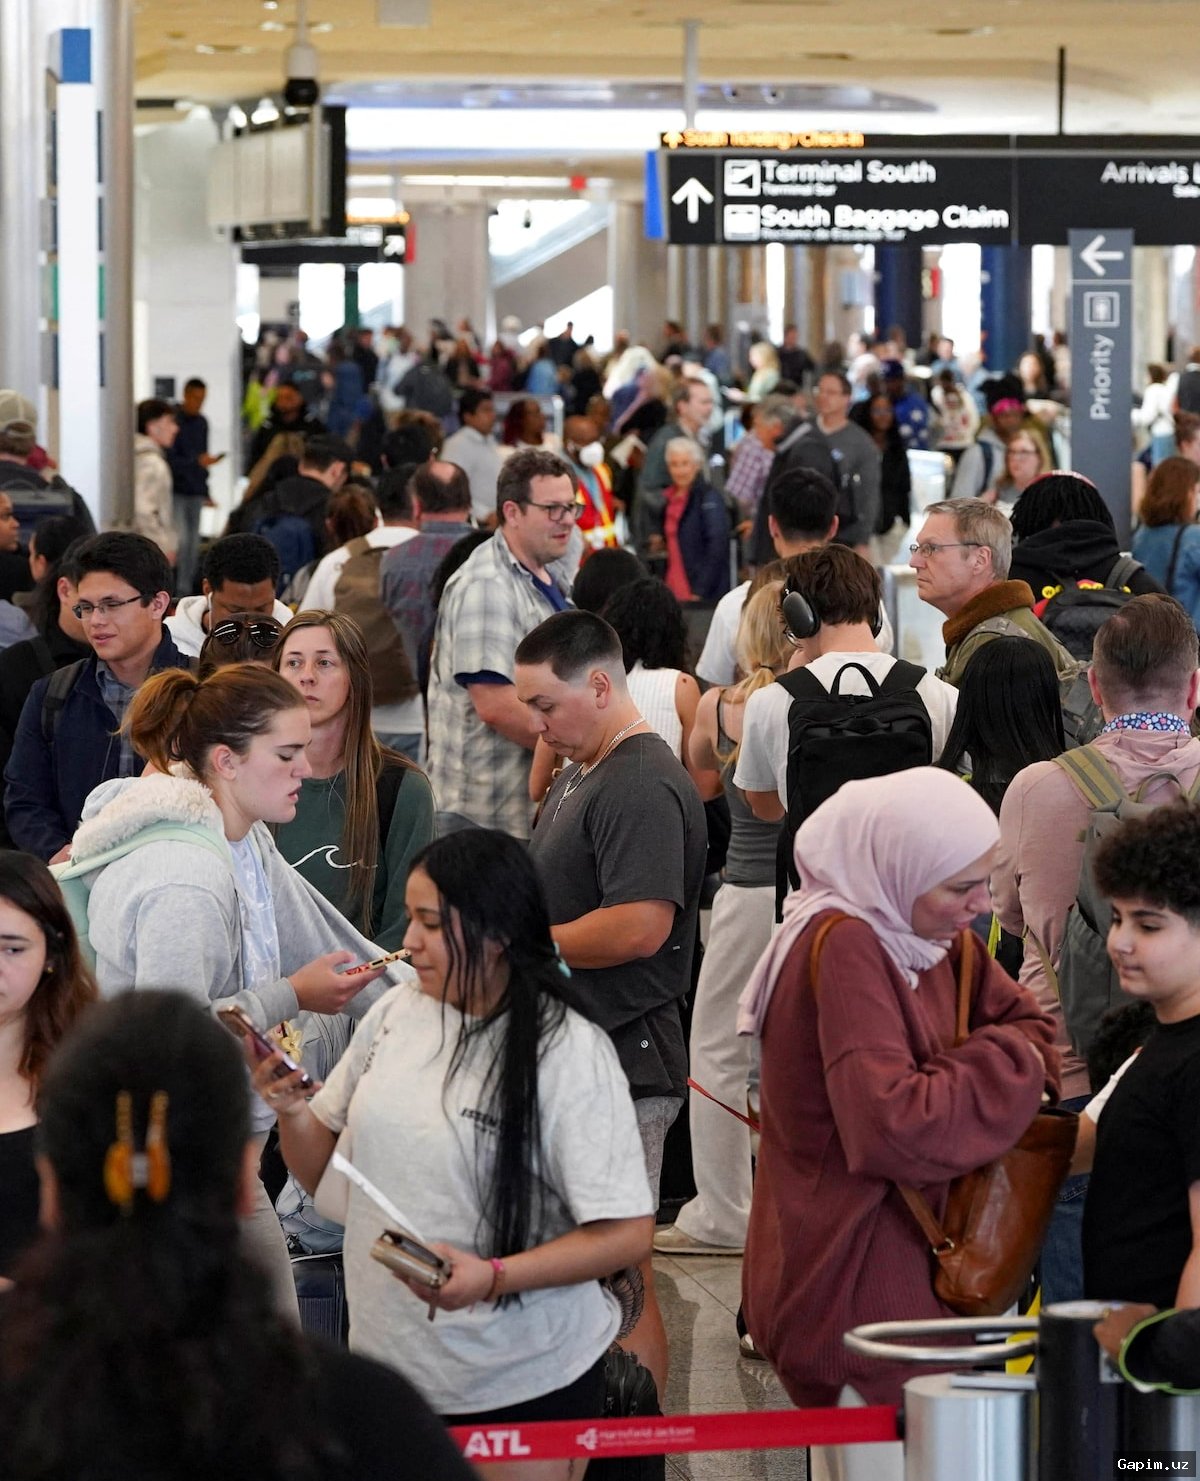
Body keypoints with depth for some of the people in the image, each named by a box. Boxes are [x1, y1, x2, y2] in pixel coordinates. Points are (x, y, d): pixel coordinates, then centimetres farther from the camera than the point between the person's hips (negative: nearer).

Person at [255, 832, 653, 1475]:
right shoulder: (395, 1015, 2)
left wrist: (491, 1277, -28)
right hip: (386, 1362, 5)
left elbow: (626, 1232, -17)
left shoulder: (569, 1053, -15)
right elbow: (322, 1172, 13)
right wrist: (288, 1104, -8)